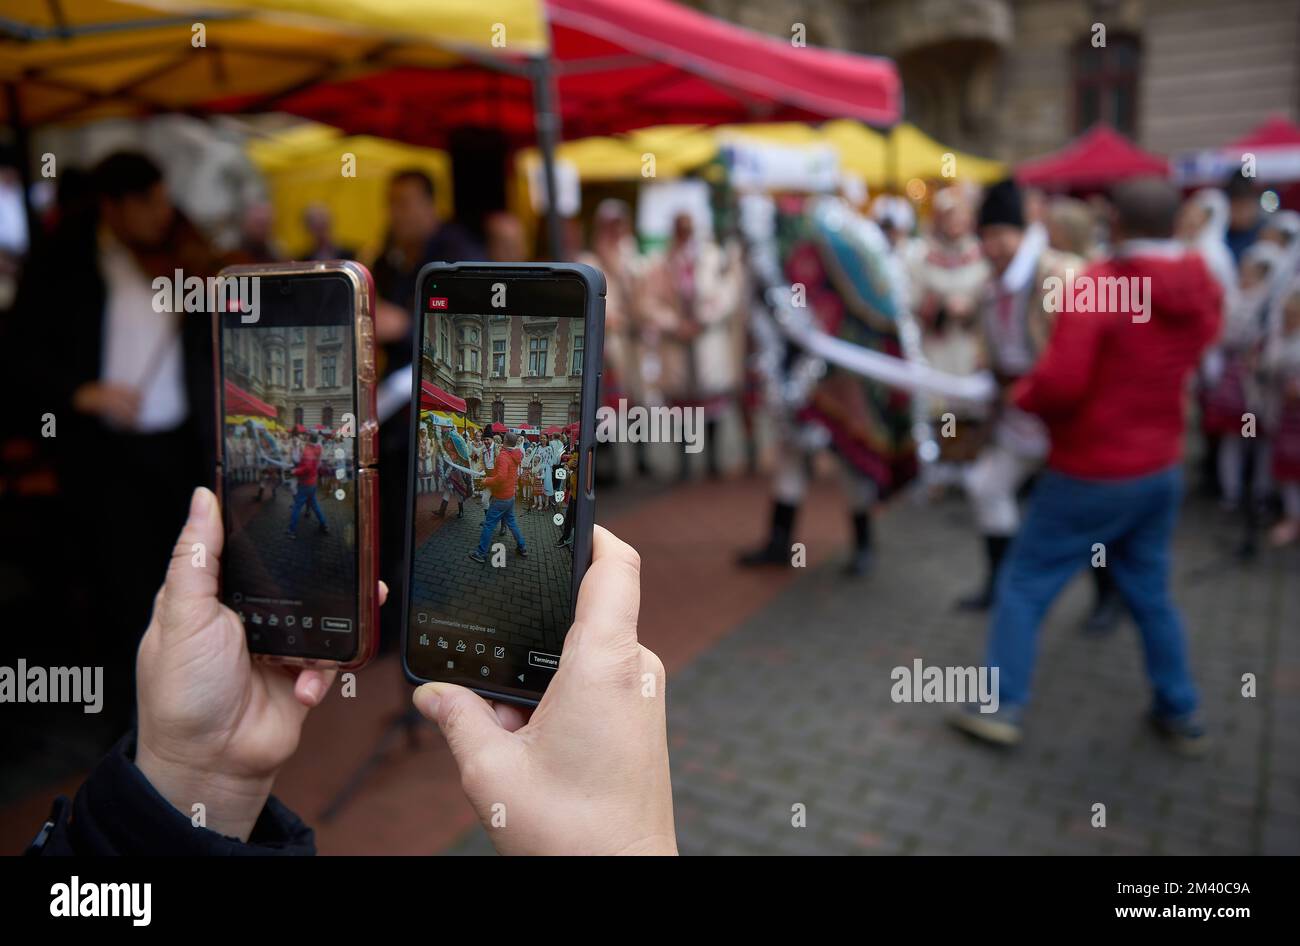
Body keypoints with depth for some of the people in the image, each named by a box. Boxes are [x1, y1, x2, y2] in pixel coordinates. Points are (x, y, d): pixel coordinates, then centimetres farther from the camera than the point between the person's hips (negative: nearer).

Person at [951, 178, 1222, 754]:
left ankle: (1001, 708, 11)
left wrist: (1022, 394, -10)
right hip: (1162, 468, 7)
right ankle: (1181, 715, 30)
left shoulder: (1095, 286, -21)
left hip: (1093, 473, -6)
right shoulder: (1203, 291, 2)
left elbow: (1060, 383, -29)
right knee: (1150, 593, 21)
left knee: (1024, 584, 6)